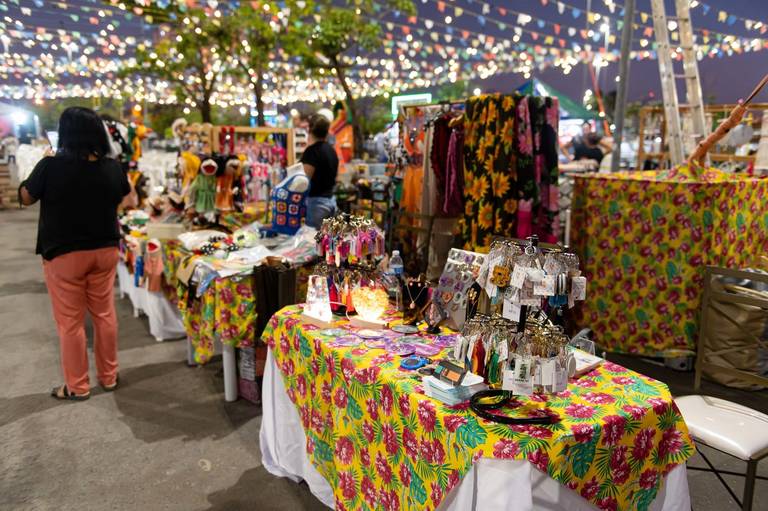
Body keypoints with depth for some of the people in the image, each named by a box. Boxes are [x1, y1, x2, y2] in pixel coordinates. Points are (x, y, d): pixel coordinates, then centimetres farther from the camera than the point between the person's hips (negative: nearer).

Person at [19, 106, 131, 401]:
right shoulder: (112, 168, -6)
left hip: (63, 255, -4)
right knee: (105, 314, 15)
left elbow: (26, 198, 0)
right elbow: (124, 196, 14)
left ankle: (77, 387, 19)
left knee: (70, 322, 8)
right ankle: (109, 377, 27)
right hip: (104, 251, 4)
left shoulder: (51, 166, -17)